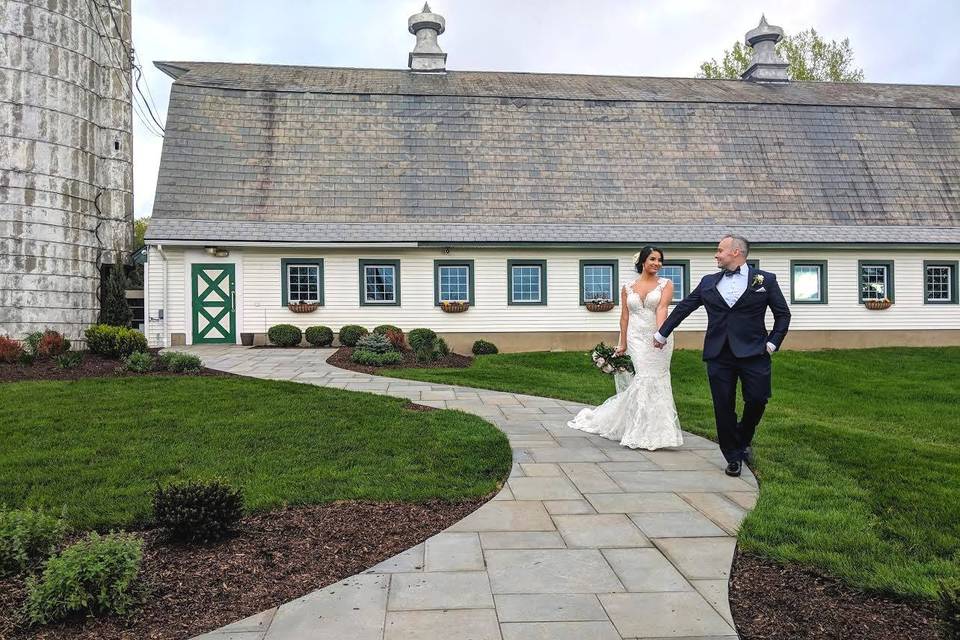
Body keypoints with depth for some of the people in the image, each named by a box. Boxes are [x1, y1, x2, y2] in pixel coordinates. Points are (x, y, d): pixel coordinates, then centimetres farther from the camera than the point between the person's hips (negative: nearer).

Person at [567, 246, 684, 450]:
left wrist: (660, 332, -29)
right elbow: (624, 317, 10)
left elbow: (662, 308, -14)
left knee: (655, 380, 3)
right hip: (636, 338, 0)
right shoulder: (628, 288, 9)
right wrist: (622, 344, 7)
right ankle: (650, 434, 3)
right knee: (645, 379, -7)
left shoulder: (665, 284, 3)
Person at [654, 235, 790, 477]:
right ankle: (733, 457, 17)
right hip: (719, 355, 2)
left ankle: (742, 439, 27)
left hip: (753, 353, -2)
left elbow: (783, 314, 9)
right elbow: (683, 308, 17)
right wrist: (662, 333, 19)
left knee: (757, 400, -4)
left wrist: (773, 342, 0)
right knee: (723, 407, 2)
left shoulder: (765, 280, 5)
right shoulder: (708, 282, 12)